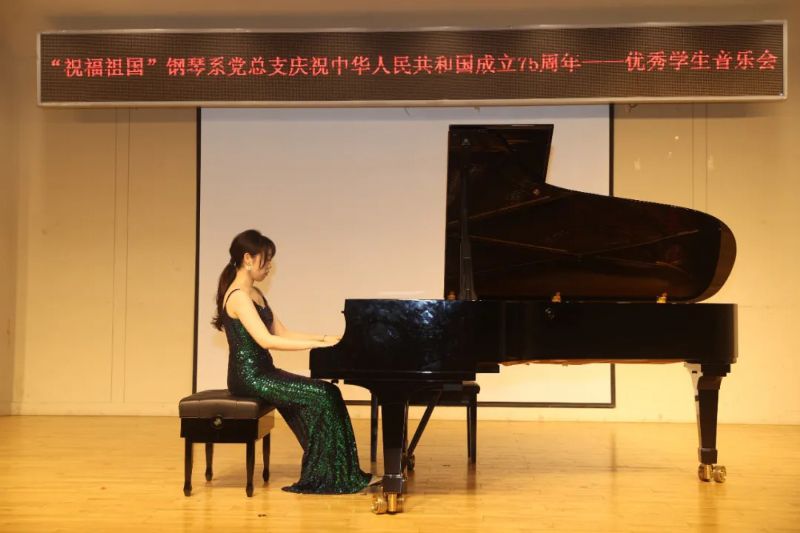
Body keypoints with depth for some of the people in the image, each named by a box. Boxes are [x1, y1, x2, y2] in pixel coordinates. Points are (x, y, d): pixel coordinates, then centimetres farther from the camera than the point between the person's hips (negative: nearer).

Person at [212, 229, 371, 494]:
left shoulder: (254, 294, 15)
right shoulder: (238, 296, -16)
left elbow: (282, 333, 15)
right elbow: (265, 340, -27)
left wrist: (325, 337, 5)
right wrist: (317, 344, -26)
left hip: (262, 372, 9)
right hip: (250, 377, -9)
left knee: (328, 393, -2)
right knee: (321, 397, -15)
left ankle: (335, 474, 2)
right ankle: (321, 477, -4)